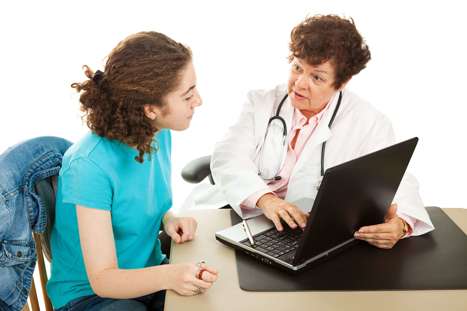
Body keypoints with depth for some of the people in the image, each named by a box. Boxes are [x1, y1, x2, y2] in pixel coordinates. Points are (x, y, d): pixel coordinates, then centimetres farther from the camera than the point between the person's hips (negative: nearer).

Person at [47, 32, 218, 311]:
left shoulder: (160, 135, -5)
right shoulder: (90, 165, -26)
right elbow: (102, 278, -24)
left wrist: (169, 220, -8)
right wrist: (168, 276, -41)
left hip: (149, 273, 6)